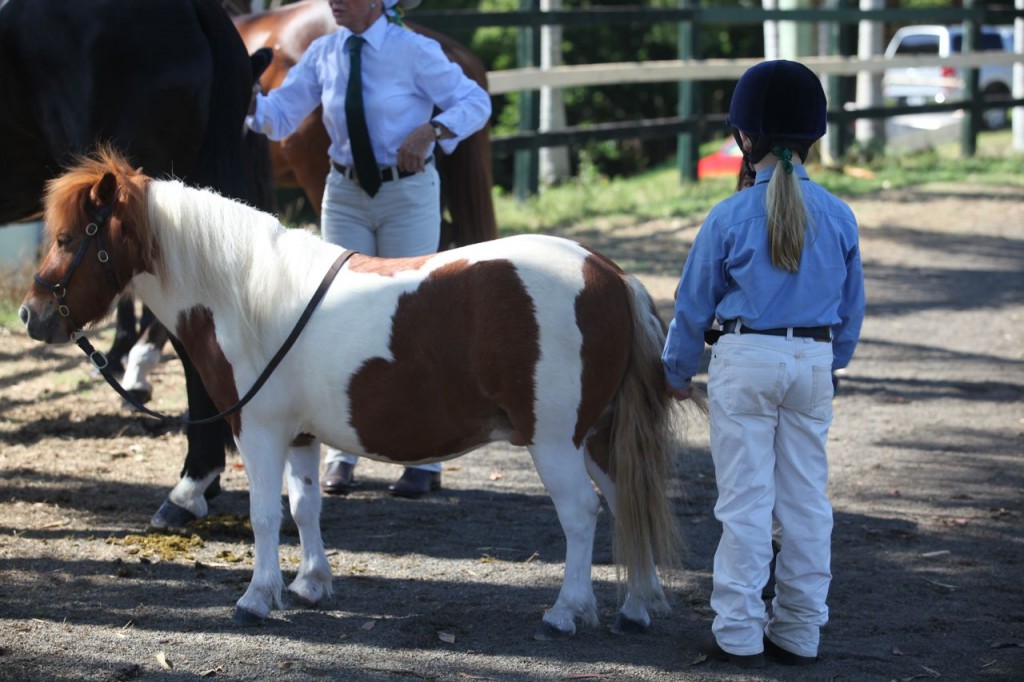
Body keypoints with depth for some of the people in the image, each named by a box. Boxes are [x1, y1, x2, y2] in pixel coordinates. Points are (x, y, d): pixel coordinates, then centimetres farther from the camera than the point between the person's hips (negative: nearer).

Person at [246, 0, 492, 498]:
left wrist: (430, 131, -26)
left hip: (408, 194, -4)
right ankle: (341, 453, 15)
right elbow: (280, 117, 0)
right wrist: (249, 101, -20)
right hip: (346, 196, 4)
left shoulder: (414, 51, -12)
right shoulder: (323, 55, 0)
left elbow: (475, 102, -10)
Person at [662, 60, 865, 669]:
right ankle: (799, 631, 13)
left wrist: (678, 372, 15)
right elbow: (852, 309, 11)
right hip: (814, 365, 3)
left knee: (745, 500, 0)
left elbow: (694, 304, 1)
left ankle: (738, 633, 1)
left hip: (745, 363, -3)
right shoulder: (839, 218, 1)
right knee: (806, 500, 9)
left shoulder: (731, 217, -8)